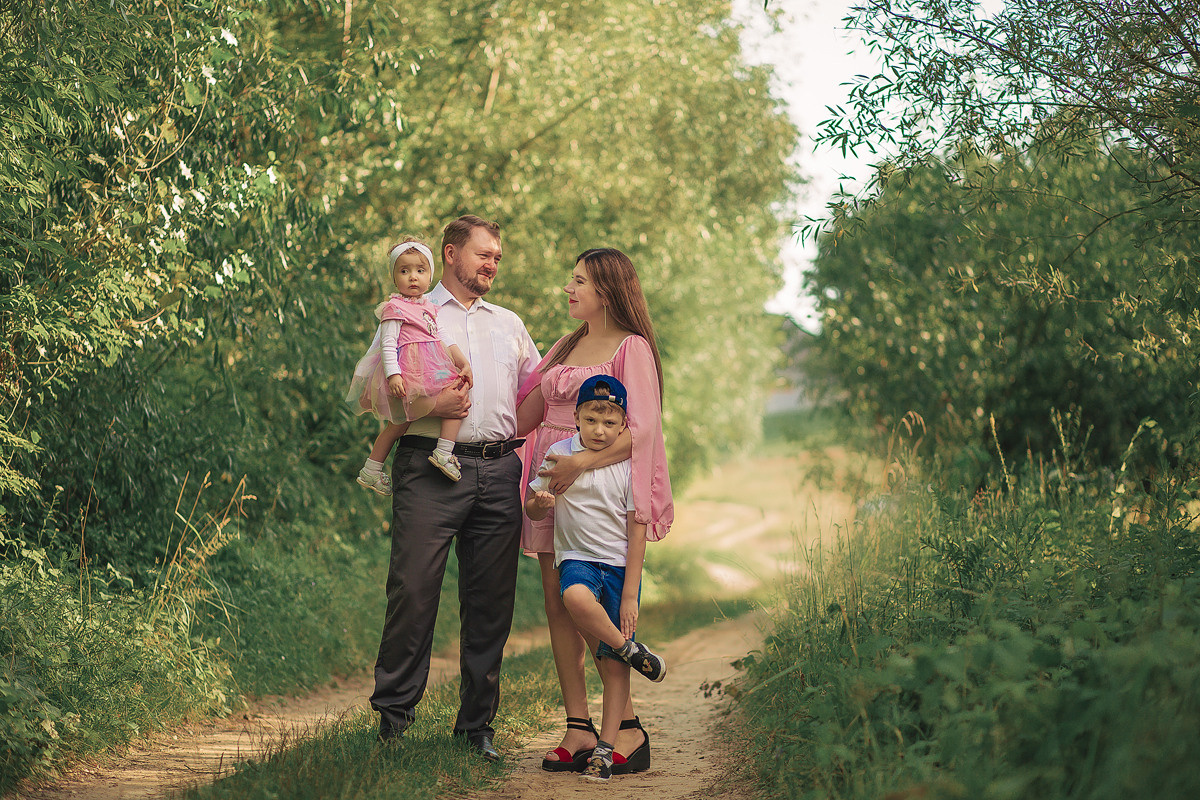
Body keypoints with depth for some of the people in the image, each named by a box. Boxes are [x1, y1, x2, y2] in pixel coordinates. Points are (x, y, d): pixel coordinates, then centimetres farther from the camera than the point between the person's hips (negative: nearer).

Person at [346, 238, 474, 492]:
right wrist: (393, 374, -21)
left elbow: (445, 339, 20)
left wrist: (464, 363, 8)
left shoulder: (430, 308, 19)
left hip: (432, 371, 8)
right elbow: (388, 344, -11)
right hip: (409, 372, -8)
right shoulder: (394, 307, -5)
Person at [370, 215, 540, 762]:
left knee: (490, 600, 3)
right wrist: (428, 404, -13)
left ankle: (477, 727, 10)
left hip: (499, 470, 4)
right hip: (431, 466, -4)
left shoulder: (509, 323, 25)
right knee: (413, 590, -10)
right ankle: (392, 719, -1)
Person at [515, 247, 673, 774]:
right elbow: (527, 413, 23)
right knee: (557, 602, 2)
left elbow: (641, 429, -15)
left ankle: (629, 729, -3)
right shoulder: (567, 346, 18)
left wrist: (582, 462, -25)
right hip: (551, 482, 7)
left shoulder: (631, 347, -4)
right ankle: (578, 728, 5)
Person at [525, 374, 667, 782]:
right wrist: (539, 503, -18)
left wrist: (629, 595, -8)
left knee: (614, 665, -5)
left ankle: (605, 747, 2)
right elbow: (532, 511, 9)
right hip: (577, 558, 0)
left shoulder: (627, 465, -3)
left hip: (621, 564, 0)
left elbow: (637, 531, -3)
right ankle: (631, 651, -13)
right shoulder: (559, 454, 0)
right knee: (576, 597, -37)